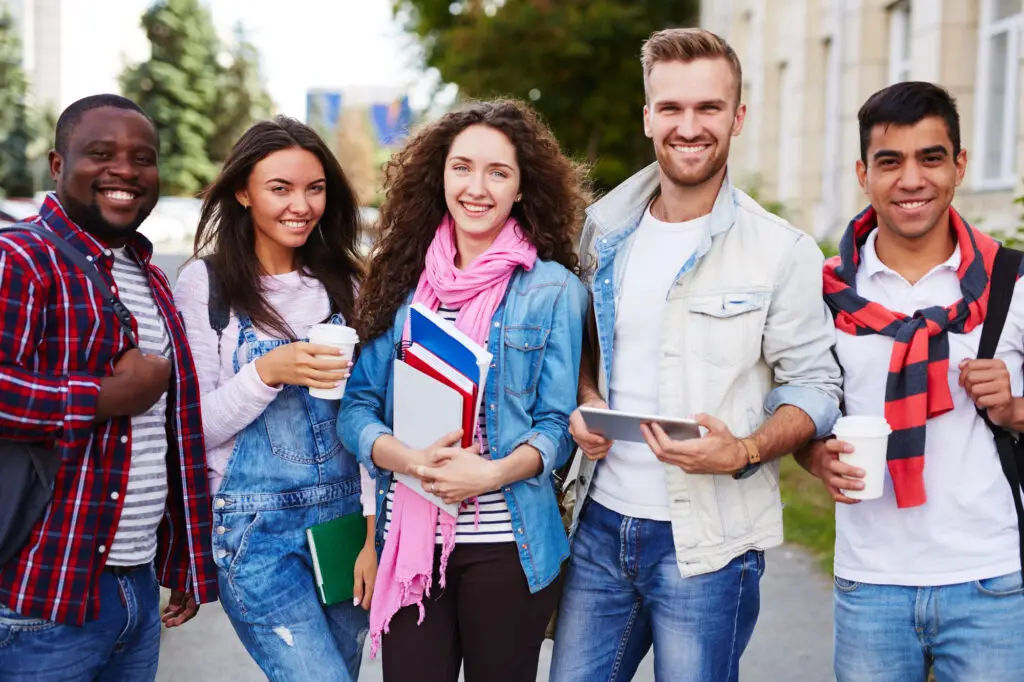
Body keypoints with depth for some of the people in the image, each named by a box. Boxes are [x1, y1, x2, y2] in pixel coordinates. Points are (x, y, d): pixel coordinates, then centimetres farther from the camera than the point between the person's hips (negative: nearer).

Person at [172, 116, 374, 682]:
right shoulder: (205, 283, -3)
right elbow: (192, 427, -5)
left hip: (346, 521, 4)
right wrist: (267, 372, -20)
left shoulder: (344, 283, 7)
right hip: (256, 530, -4)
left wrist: (375, 534, 2)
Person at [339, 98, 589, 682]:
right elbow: (358, 405, 5)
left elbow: (557, 425, -3)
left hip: (507, 544, -2)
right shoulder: (404, 278, 7)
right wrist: (408, 459, -15)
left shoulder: (554, 289, -2)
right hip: (409, 540, 2)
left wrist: (493, 473, -22)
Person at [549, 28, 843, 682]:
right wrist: (585, 402, -1)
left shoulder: (784, 252, -7)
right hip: (601, 526, 4)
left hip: (707, 545, -4)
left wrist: (746, 452, -22)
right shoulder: (606, 231, 6)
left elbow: (815, 384, -5)